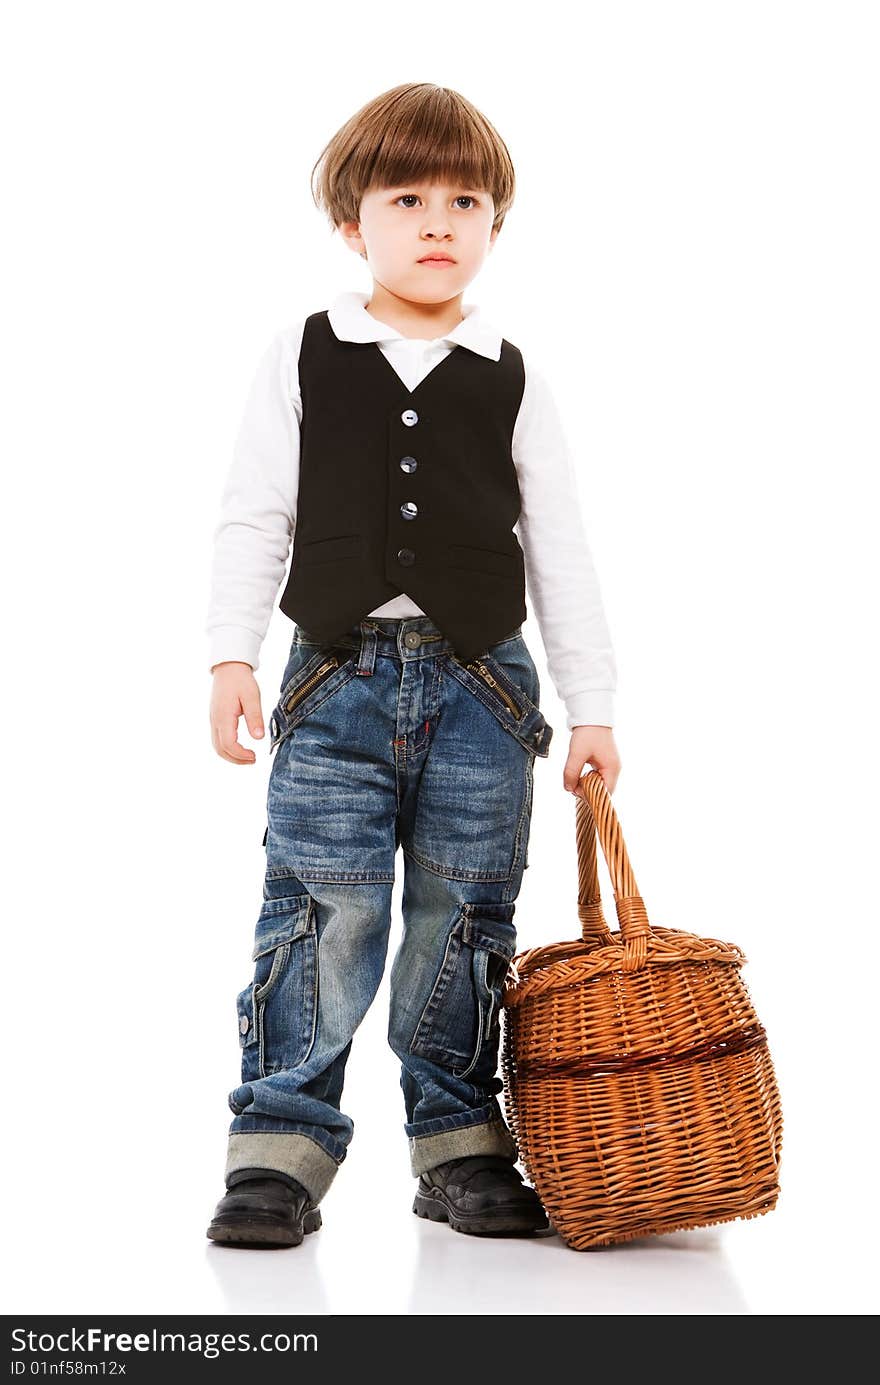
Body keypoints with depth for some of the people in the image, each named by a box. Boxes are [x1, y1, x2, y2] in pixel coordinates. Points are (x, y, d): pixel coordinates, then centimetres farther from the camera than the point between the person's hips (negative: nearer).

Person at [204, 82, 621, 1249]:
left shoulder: (513, 381, 7)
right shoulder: (303, 359, 6)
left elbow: (560, 552, 8)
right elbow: (254, 518, 5)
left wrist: (592, 708, 5)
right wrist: (233, 655, -4)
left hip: (480, 682, 1)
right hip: (339, 675, -1)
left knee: (463, 925, 6)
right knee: (323, 913, -7)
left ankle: (460, 1149, 18)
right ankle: (280, 1150, 4)